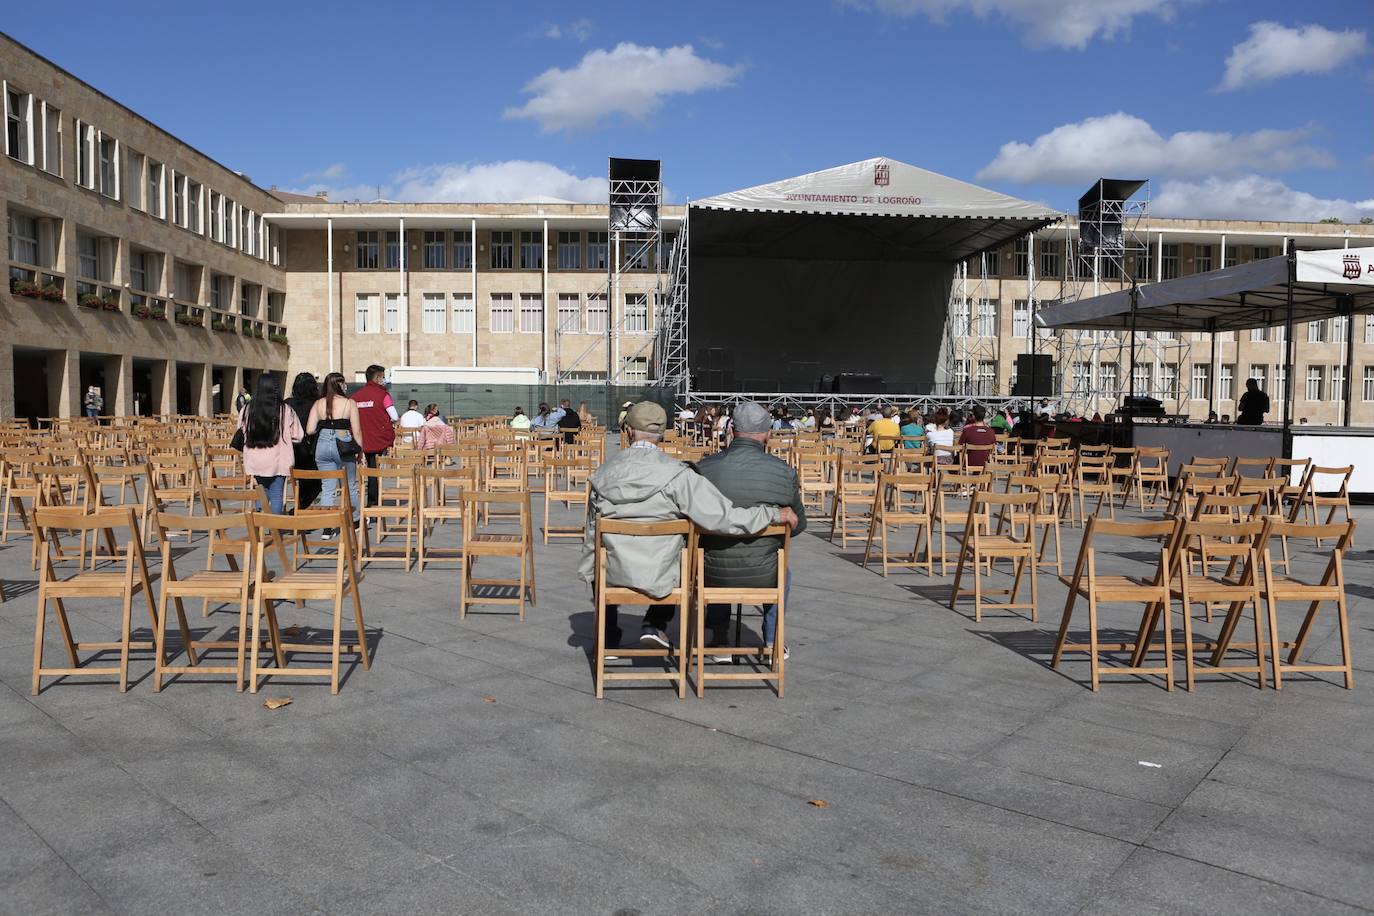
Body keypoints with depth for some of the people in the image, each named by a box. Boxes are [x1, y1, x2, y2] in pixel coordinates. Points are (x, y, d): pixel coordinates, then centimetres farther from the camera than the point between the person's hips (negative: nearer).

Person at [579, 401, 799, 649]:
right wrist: (775, 515, -12)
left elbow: (593, 531, 3)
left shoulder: (604, 472, -7)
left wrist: (588, 572, 19)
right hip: (659, 575, -2)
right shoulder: (676, 473, -18)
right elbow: (722, 517, -21)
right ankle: (655, 625, 21)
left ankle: (609, 637, 40)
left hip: (614, 573, 2)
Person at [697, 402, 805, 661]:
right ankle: (773, 643, 42)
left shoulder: (704, 468, -12)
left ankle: (719, 641, 41)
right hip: (763, 576, 0)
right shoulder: (784, 472, -14)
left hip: (716, 575, 1)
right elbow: (798, 525, 1)